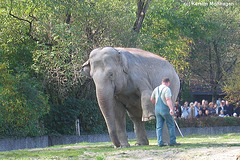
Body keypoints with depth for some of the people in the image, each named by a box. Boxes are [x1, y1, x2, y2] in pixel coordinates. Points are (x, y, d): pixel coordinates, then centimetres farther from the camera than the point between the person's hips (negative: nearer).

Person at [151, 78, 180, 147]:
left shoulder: (156, 89, 13)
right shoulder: (167, 89, -9)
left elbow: (152, 99, 20)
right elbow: (168, 99, -21)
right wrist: (171, 109, -28)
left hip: (157, 109, 7)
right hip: (165, 109, -7)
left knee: (159, 126, 5)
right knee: (171, 125, 2)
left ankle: (160, 142, 0)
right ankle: (172, 141, 1)